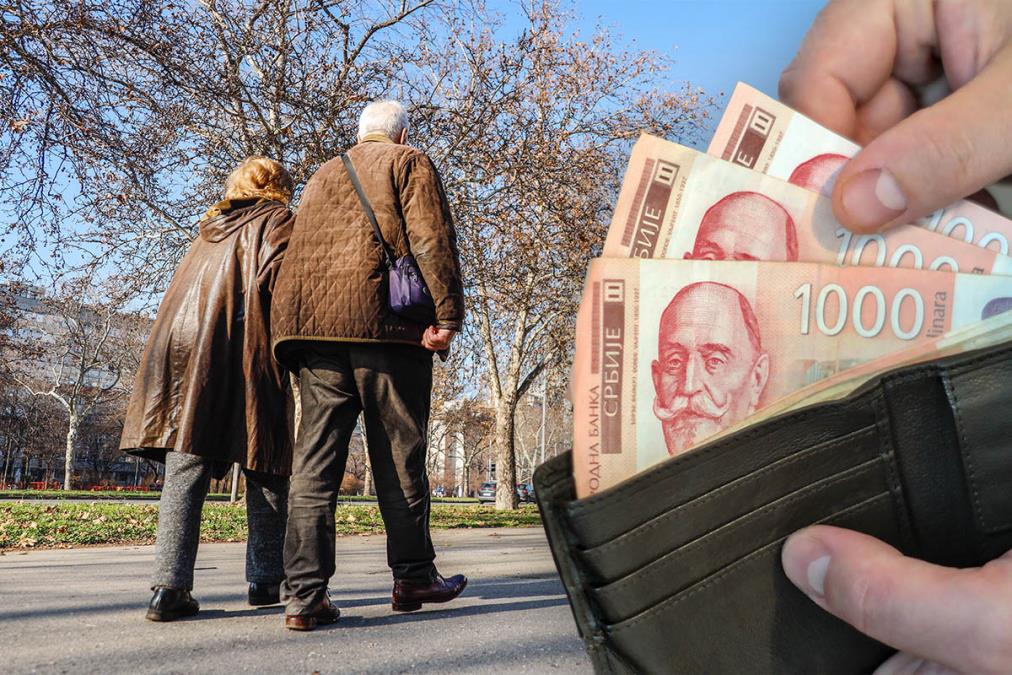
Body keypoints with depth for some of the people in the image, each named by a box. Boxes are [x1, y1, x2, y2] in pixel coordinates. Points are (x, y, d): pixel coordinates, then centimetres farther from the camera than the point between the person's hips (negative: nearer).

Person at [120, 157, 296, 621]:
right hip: (244, 354, -5)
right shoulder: (275, 221, 7)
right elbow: (278, 278, -10)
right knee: (266, 470, 5)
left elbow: (184, 293, 22)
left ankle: (170, 586, -7)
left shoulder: (210, 229, 27)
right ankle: (265, 579, 11)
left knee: (185, 469, 0)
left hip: (182, 350, 6)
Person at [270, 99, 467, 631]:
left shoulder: (322, 176, 27)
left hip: (313, 325, 5)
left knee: (315, 461, 2)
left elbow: (297, 253, 24)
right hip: (383, 322, -5)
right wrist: (447, 314, -13)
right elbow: (431, 240, -7)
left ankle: (304, 595, -3)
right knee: (399, 456, 4)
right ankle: (413, 577, 14)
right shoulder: (410, 164, 9)